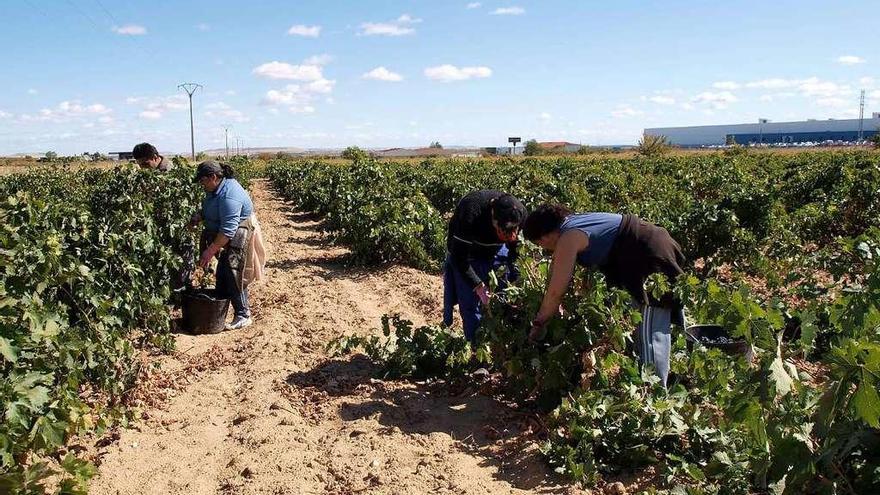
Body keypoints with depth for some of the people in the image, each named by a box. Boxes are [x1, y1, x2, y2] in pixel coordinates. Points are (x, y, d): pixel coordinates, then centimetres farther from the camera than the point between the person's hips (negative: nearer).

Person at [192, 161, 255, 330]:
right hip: (224, 236, 10)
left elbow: (228, 230, -32)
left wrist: (210, 251, -30)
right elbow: (211, 211, 21)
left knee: (233, 275, -9)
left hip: (237, 237, -10)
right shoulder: (216, 188, 3)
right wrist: (199, 217, -1)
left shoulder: (229, 195, -29)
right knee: (222, 272, 14)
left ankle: (243, 316, 1)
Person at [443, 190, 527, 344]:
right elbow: (458, 256, -28)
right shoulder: (470, 214, -39)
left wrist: (515, 280, -16)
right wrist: (478, 286, -32)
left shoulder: (520, 213, -25)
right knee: (471, 304, -5)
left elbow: (515, 247, -7)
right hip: (466, 253, -3)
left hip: (496, 251, 4)